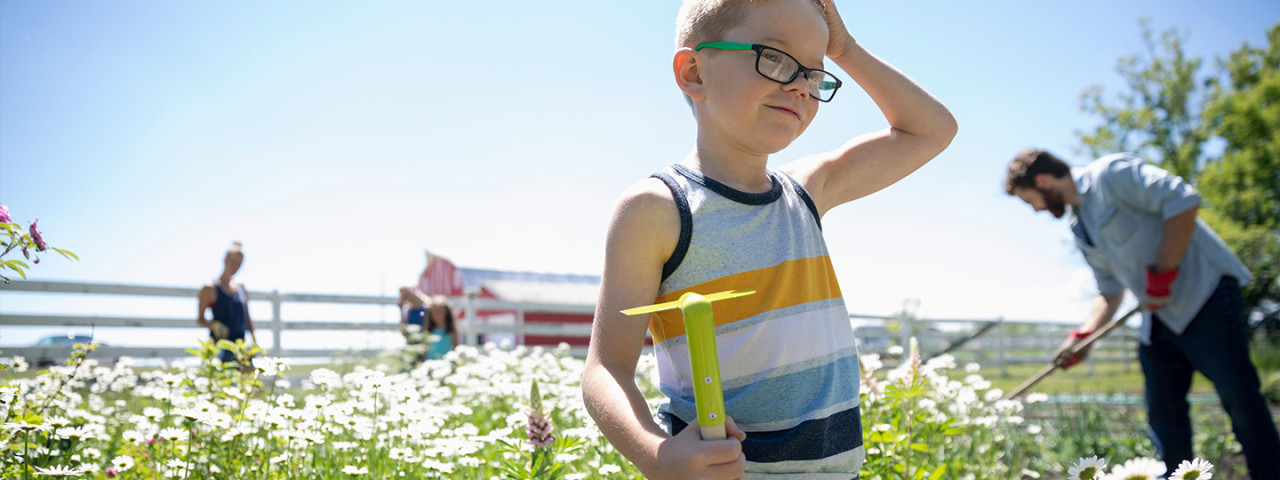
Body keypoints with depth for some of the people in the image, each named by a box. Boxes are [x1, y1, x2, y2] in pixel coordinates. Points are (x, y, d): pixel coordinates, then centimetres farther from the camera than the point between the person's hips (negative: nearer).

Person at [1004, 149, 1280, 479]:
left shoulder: (1111, 173, -10)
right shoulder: (1080, 228, 15)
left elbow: (1184, 200, -21)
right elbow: (1111, 291, 21)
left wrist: (1162, 275, -20)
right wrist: (1081, 335, 8)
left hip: (1204, 293, -9)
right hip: (1159, 317, 9)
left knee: (1239, 397, -11)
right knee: (1163, 412, 5)